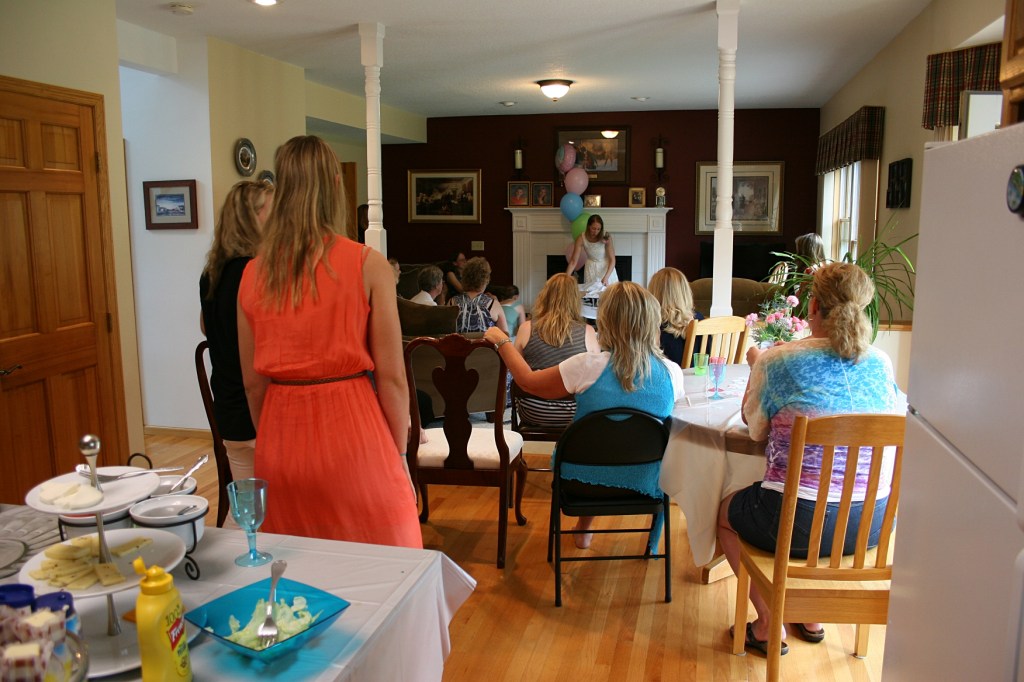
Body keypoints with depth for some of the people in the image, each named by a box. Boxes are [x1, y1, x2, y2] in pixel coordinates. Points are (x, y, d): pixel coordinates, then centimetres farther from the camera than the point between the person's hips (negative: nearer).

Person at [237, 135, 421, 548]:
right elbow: (391, 376, -9)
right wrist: (400, 455, 2)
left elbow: (253, 382, 8)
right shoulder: (368, 266, -9)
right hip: (353, 435, -4)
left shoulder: (254, 274, 2)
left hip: (281, 442, 4)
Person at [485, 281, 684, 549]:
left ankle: (584, 529, 50)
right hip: (644, 485, 1)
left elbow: (528, 381, -7)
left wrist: (502, 342, 8)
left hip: (584, 482, -1)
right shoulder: (672, 373, -15)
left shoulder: (588, 366, -23)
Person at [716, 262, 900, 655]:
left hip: (799, 524, -5)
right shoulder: (881, 364, 1)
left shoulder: (777, 361, -11)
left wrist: (755, 365, 18)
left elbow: (754, 428, 3)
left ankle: (769, 625, 23)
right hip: (872, 524, 5)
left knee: (727, 512, 26)